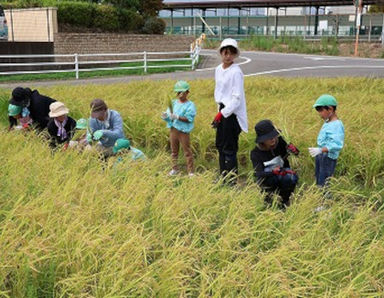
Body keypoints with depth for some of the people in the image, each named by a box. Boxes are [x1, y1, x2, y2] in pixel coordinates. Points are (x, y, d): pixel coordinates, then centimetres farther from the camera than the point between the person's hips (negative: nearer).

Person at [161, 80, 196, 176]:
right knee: (174, 150, 16)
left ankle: (190, 171, 9)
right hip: (173, 129, 6)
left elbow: (189, 119, -17)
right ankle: (175, 168, 29)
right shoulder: (173, 103, 8)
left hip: (183, 131, -6)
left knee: (187, 152, 1)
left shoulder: (190, 105, -9)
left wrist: (177, 117, -25)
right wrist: (165, 116, -14)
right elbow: (169, 115, 9)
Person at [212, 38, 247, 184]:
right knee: (220, 145, 16)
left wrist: (222, 113, -17)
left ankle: (231, 180, 5)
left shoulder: (236, 72, -16)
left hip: (233, 113, -9)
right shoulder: (218, 70, 8)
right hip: (222, 111, 9)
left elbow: (237, 98, -18)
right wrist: (219, 111, 10)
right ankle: (223, 176, 30)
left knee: (229, 149, -5)